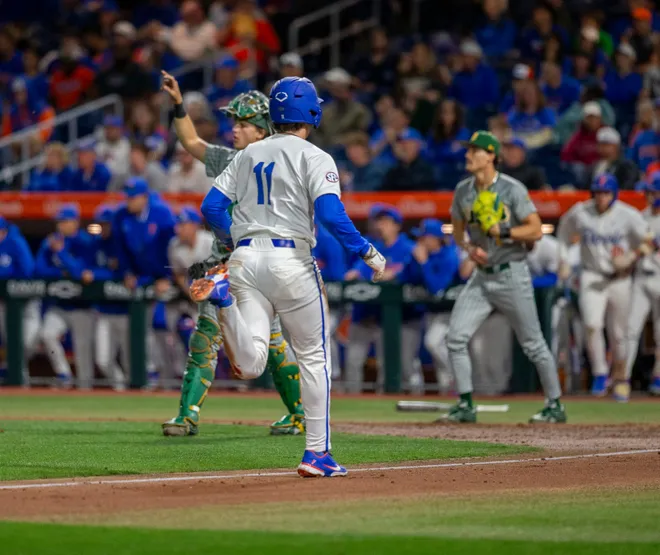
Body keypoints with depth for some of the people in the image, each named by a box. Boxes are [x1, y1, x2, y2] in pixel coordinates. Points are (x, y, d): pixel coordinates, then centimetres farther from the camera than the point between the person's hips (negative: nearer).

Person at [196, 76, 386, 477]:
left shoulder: (248, 155, 17)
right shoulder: (315, 158, 0)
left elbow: (211, 207, 14)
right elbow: (331, 214, -15)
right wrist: (367, 251, -7)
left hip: (244, 258, 4)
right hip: (291, 259, -4)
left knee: (249, 366, -5)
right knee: (315, 356, 10)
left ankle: (222, 295, -28)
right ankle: (317, 453, 9)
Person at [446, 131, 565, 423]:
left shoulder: (512, 189, -12)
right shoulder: (463, 190, 4)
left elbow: (536, 230, -13)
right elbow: (457, 230, 16)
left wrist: (502, 231, -23)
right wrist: (469, 247, -4)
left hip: (512, 275, -5)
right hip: (481, 276, 5)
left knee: (533, 344, 2)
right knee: (455, 337, -6)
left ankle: (555, 406, 15)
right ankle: (466, 406, 2)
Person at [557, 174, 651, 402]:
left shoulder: (628, 216, -8)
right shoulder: (579, 213, -4)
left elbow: (647, 243, -1)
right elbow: (564, 235, 15)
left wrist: (630, 258, -17)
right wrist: (563, 262, 8)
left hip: (620, 278, 0)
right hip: (592, 277, 0)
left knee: (618, 334, 6)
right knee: (592, 325, -21)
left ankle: (620, 378, 26)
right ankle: (600, 373, -8)